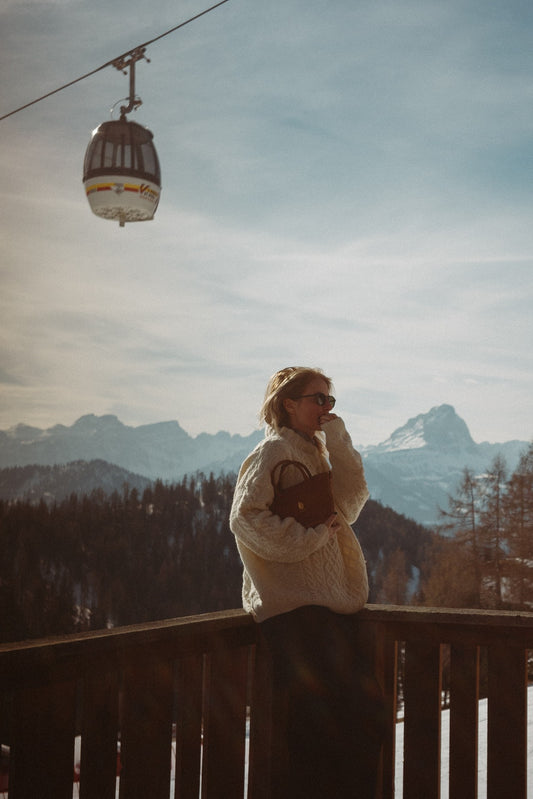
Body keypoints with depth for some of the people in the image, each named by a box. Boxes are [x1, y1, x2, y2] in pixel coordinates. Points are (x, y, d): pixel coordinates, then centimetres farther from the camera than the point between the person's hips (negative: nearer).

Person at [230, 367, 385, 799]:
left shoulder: (316, 452, 22)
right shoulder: (273, 451, -3)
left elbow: (351, 502, 8)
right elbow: (245, 517, -14)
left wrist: (338, 440, 1)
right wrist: (310, 536, -16)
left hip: (330, 604, 8)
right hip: (293, 605, -8)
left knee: (365, 707, 3)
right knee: (319, 720, -14)